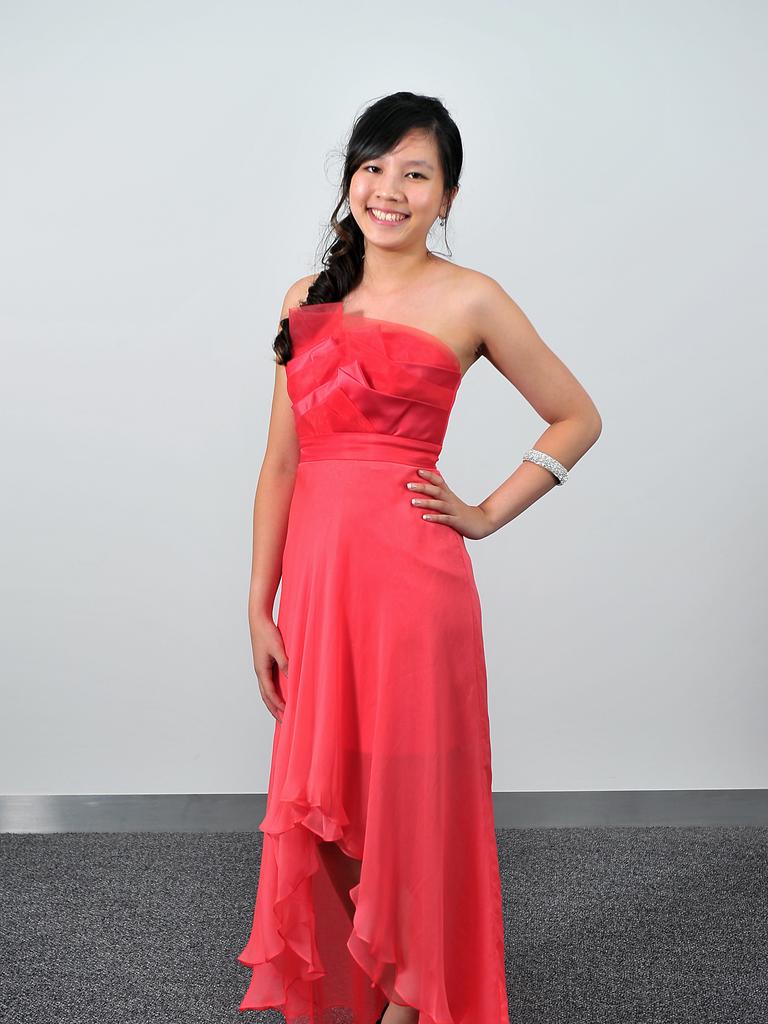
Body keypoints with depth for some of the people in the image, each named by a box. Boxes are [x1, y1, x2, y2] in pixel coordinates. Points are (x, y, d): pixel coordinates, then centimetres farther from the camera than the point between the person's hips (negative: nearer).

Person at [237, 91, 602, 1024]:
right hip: (314, 573, 5)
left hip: (407, 575, -4)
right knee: (318, 799, 13)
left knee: (406, 797, 5)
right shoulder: (309, 299, 11)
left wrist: (486, 515, -1)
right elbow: (281, 463, 9)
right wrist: (260, 607, 5)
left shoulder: (468, 300, -1)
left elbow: (578, 419, 7)